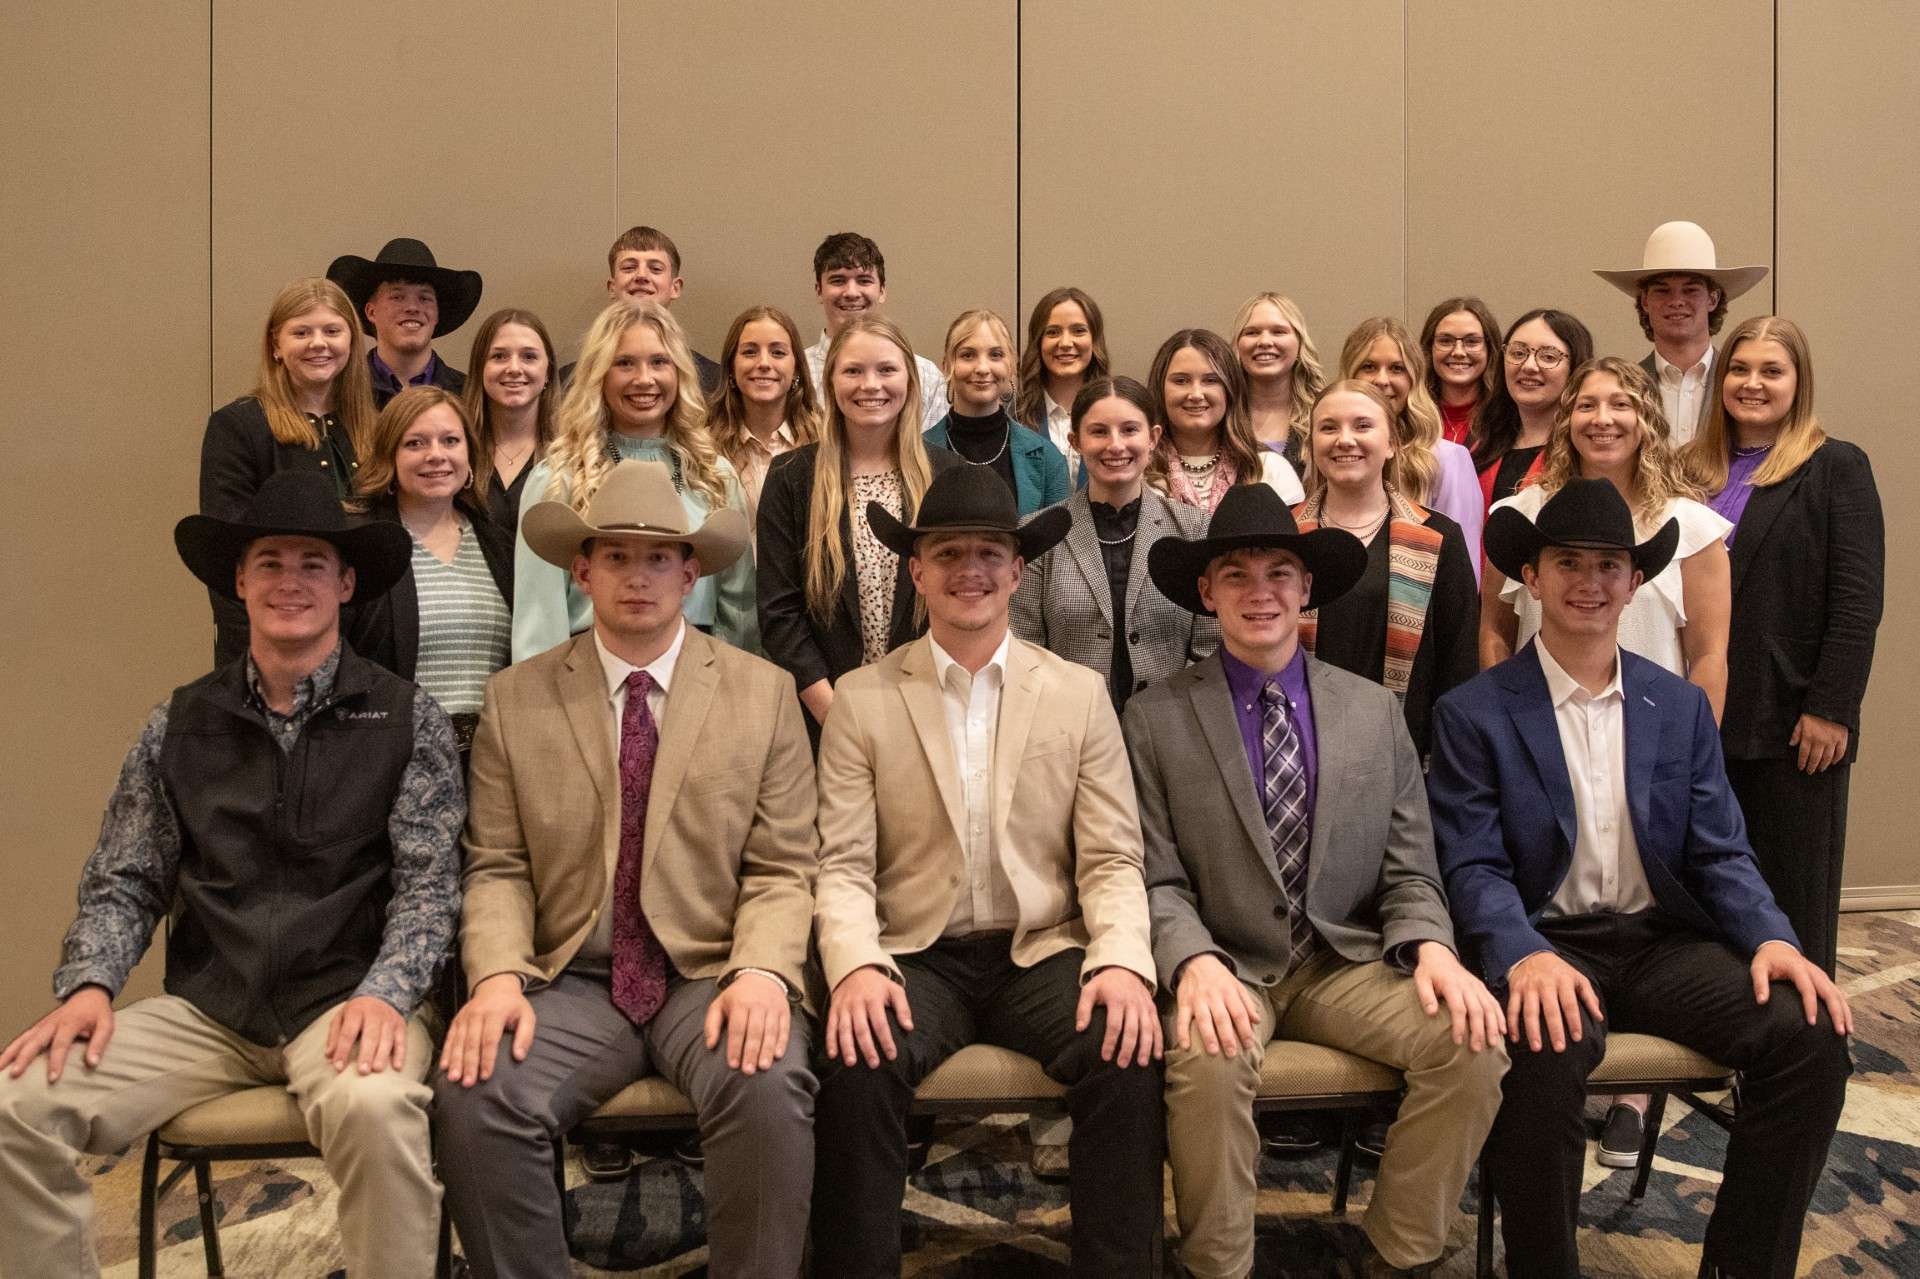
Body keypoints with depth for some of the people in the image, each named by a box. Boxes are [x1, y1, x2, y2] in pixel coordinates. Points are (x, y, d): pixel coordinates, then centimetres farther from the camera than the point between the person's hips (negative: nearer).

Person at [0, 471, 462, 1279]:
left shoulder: (406, 720, 1)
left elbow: (427, 882, -4)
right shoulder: (180, 725, 10)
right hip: (205, 1008, 3)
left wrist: (385, 993, -20)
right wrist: (88, 985, -9)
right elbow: (124, 882, 10)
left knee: (376, 1107, -36)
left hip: (345, 1001, -3)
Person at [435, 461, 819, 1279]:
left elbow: (783, 869, 1)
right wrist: (498, 976, -14)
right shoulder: (515, 699, 8)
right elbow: (497, 868, 5)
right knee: (473, 1095, -27)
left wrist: (762, 973, -17)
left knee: (770, 1088, -31)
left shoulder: (764, 692, 5)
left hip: (714, 975, -1)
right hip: (570, 980, 1)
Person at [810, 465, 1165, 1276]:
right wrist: (856, 965, -21)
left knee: (1128, 1057, -26)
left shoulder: (1080, 694, 7)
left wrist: (1124, 961, -16)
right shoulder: (861, 699, 4)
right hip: (917, 957, -1)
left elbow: (1112, 860, 2)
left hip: (1043, 952, 1)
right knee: (858, 1065, -30)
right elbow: (843, 865, -1)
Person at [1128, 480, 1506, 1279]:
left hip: (1349, 964, 3)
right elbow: (1158, 880, -3)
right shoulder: (1156, 718, 2)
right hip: (1225, 968, -3)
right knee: (1207, 1060, -34)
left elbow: (1409, 872, 7)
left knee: (1474, 1045, -22)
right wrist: (1195, 962, -22)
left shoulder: (1375, 712, 10)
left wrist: (1431, 948, -13)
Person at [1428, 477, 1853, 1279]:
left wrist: (1770, 938, -11)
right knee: (1546, 1053, -36)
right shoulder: (1473, 715, 0)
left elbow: (1720, 853, 9)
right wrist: (1525, 957, -27)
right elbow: (1474, 868, -7)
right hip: (1546, 944, -4)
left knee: (1812, 1036, -21)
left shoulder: (1681, 708, 13)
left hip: (1666, 941, 4)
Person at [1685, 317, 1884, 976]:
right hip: (1704, 720, 4)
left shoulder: (1836, 467, -2)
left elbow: (1858, 600, -9)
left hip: (1793, 725, -4)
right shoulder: (1694, 471, 11)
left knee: (1794, 896, 4)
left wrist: (1830, 709, -14)